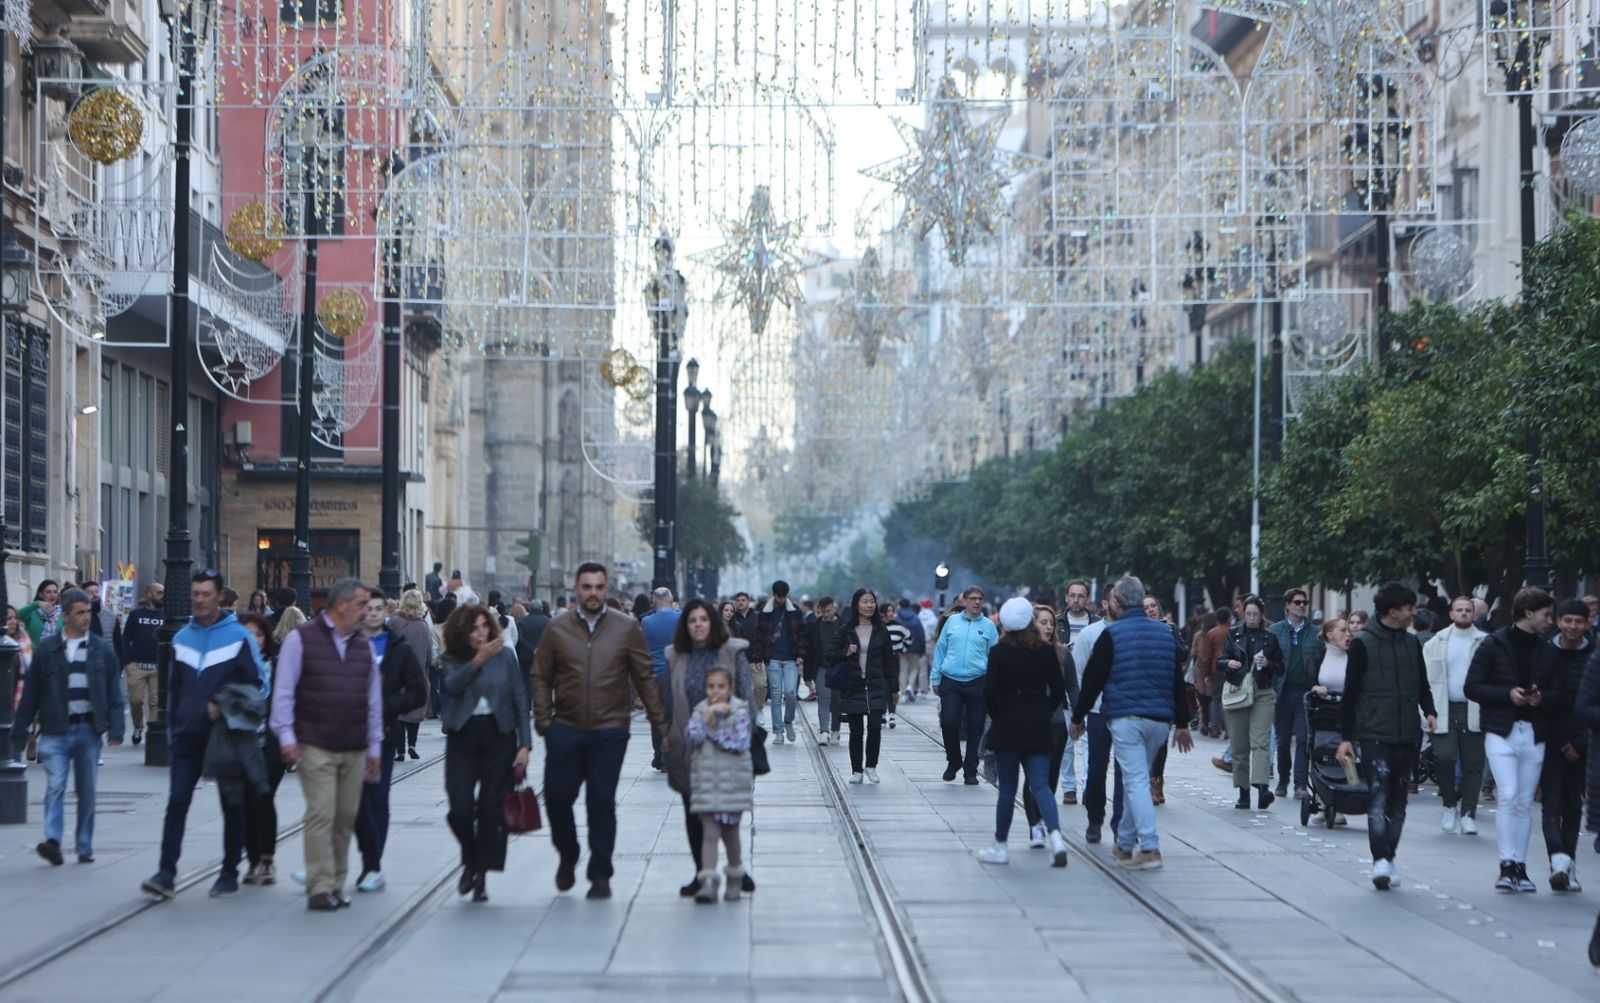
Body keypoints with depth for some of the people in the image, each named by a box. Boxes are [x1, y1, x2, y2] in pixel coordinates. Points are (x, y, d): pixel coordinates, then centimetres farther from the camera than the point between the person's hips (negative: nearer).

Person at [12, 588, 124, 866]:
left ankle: (84, 847, 14)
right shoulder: (47, 649, 2)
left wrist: (115, 728, -3)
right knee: (55, 786, -14)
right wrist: (19, 732, 4)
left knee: (87, 791, 6)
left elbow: (114, 692, 6)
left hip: (88, 728, 2)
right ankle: (52, 841, -21)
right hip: (56, 730, -1)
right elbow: (30, 692, 5)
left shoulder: (101, 649, 6)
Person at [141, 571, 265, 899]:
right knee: (177, 801, -7)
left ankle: (230, 873, 14)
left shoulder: (238, 636, -5)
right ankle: (166, 873, -11)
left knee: (232, 806, 6)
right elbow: (173, 688, 17)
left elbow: (257, 682, -5)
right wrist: (171, 729, 14)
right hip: (187, 736, 3)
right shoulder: (182, 638, 10)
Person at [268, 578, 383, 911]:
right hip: (315, 747, -5)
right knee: (321, 815, -10)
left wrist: (374, 747, 15)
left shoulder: (363, 645, 14)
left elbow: (373, 699, 16)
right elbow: (283, 692, -4)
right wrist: (286, 736, -10)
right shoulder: (301, 640, -3)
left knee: (346, 818, 6)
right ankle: (320, 888, -9)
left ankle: (336, 884, 14)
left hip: (354, 750, 5)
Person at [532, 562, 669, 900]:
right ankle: (567, 857, 26)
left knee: (602, 802, 0)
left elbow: (645, 678, 5)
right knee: (557, 796, 0)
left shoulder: (627, 629, 3)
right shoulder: (557, 629, 5)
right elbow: (541, 678, 7)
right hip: (565, 729, 1)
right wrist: (542, 721, -2)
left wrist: (661, 722, 3)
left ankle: (600, 875, 10)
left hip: (610, 730, -1)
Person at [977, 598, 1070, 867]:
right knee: (1040, 785, 1)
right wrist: (1044, 712, 13)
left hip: (1007, 728, -2)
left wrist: (997, 715, 6)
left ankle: (1000, 846, 14)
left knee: (1007, 789, 7)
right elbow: (1059, 689, 1)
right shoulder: (1047, 651, 0)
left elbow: (989, 692, -10)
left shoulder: (999, 651, -8)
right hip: (1038, 729, 2)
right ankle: (1055, 837, -20)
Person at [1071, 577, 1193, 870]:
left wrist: (1077, 718, 7)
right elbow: (1178, 681, 14)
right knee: (1137, 778, 18)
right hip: (1160, 720, 5)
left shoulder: (1111, 635, -5)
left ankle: (1150, 848, -17)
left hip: (1125, 719, -5)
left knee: (1136, 780, -8)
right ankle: (1125, 843, 26)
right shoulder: (1165, 632, 11)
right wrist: (1182, 724, 19)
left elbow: (1092, 681, -3)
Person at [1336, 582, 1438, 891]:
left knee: (1398, 801, 8)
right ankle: (1381, 860, -21)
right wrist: (1346, 737, -5)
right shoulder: (1363, 644, -3)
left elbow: (1422, 685, 19)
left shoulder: (1412, 643, 12)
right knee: (1379, 796, -14)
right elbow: (1350, 692, -2)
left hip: (1407, 737, 5)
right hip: (1375, 735, -5)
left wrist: (1429, 711, -2)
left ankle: (1387, 860, 17)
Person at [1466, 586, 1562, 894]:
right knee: (1508, 796, -14)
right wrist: (1508, 694, -15)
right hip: (1501, 732, -4)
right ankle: (1507, 865, -11)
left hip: (1534, 735, 4)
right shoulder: (1493, 645, 0)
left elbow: (1558, 695, 12)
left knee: (1524, 803, 6)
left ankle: (1519, 868, 13)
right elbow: (1472, 687, -3)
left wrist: (1541, 697, -10)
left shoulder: (1548, 652, 12)